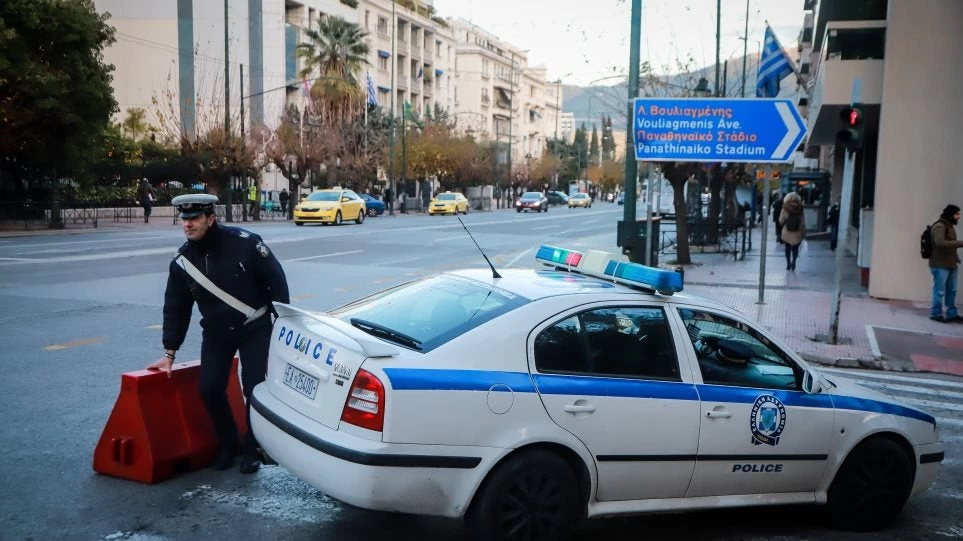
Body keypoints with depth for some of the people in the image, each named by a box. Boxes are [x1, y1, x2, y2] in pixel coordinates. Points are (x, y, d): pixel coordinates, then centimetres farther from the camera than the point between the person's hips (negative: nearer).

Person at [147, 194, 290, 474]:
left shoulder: (244, 242, -19)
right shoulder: (182, 262, -7)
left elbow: (276, 279, -12)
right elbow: (175, 308, 3)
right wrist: (170, 352, 2)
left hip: (255, 328, -3)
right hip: (216, 332, 4)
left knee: (255, 388, -6)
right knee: (210, 388, -4)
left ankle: (251, 448, 15)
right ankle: (227, 444, 18)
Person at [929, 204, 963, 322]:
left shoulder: (950, 226, 16)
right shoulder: (939, 226, -13)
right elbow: (940, 242, -29)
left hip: (951, 264, 9)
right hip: (940, 265, -9)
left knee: (951, 291, 12)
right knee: (940, 291, -2)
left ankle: (952, 314, 19)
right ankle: (936, 314, 8)